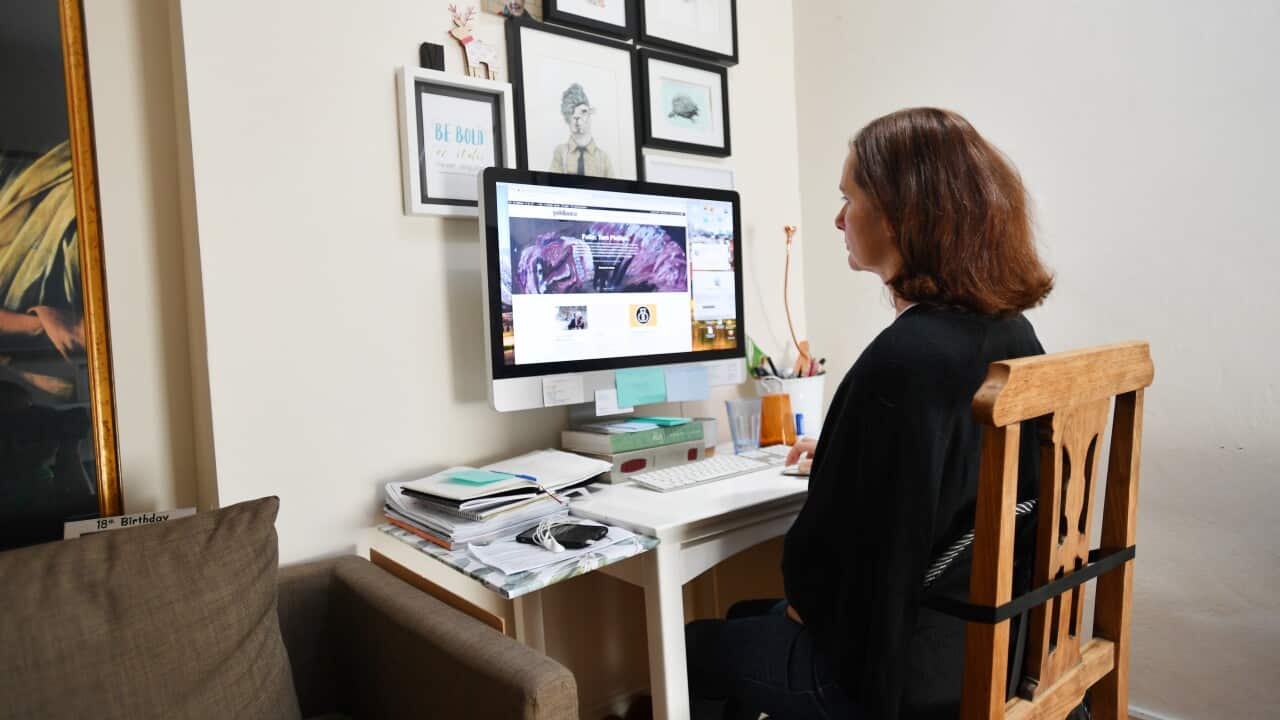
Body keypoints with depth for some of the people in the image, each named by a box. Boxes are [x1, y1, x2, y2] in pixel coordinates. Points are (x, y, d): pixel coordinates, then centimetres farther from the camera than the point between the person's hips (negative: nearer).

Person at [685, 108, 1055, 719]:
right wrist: (843, 457, 17)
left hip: (905, 671, -8)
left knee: (694, 649, 13)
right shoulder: (1009, 330, -1)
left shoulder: (905, 359, -30)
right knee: (746, 618, 26)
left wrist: (804, 604, -3)